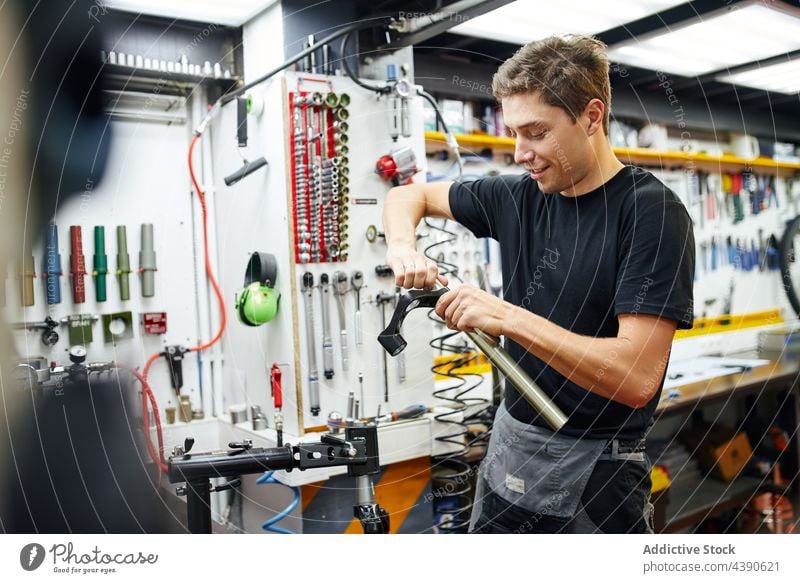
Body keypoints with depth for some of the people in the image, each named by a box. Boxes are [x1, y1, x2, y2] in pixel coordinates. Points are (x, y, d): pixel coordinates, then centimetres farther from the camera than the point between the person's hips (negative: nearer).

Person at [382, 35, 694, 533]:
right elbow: (410, 195, 13)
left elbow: (637, 379, -25)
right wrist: (403, 245, -8)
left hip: (593, 473, -6)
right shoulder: (520, 197, 0)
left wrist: (509, 318, -30)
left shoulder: (652, 211, -17)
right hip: (509, 445, 6)